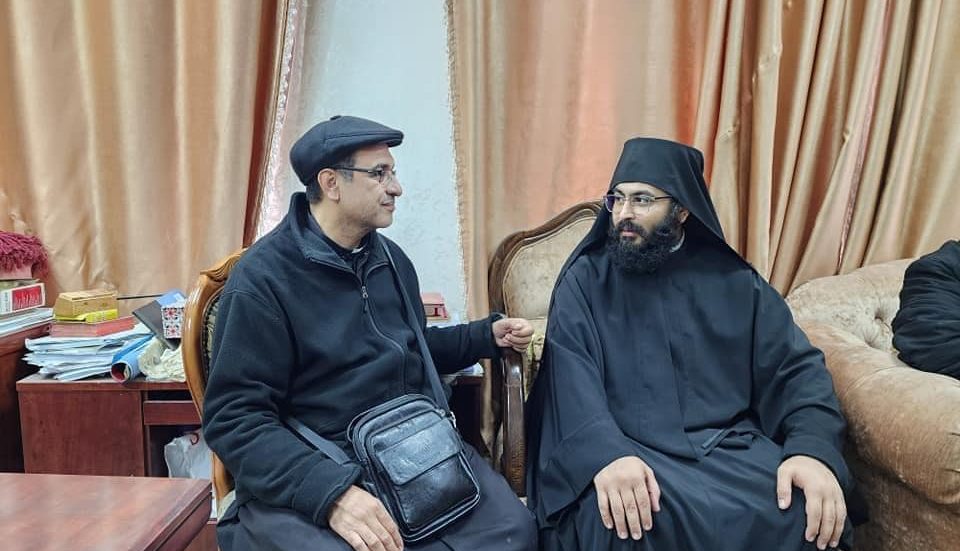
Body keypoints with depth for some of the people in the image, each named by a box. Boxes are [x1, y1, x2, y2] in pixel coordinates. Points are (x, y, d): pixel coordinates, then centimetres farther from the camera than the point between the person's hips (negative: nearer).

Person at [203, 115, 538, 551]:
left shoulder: (390, 259, 12)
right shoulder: (262, 278, -10)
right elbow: (235, 418, -15)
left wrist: (488, 335, 13)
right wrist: (332, 492, -28)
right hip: (306, 473, -5)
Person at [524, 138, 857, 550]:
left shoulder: (734, 280, 10)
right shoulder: (585, 280, 4)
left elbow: (796, 367, 4)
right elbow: (572, 376, -10)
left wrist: (813, 449, -16)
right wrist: (607, 454, -29)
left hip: (731, 446, 3)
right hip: (629, 448, -2)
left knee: (811, 513, -24)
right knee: (624, 518, -34)